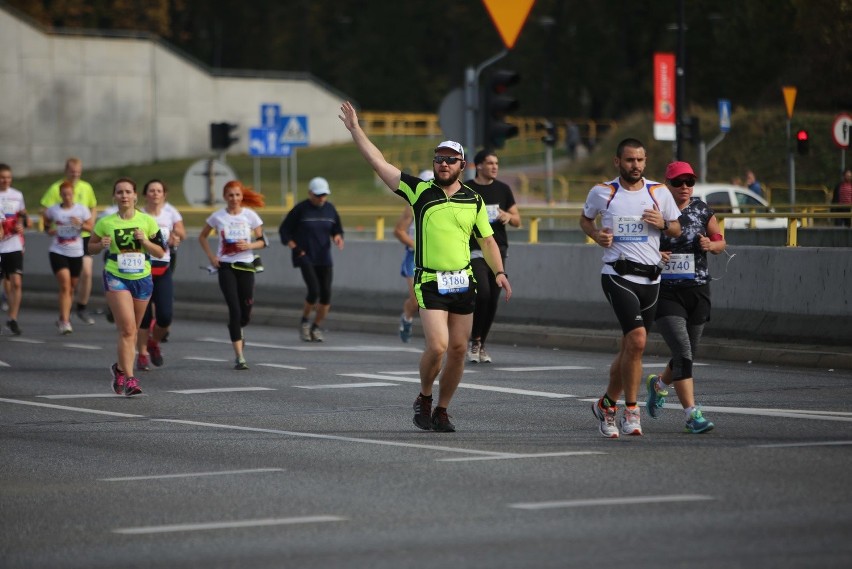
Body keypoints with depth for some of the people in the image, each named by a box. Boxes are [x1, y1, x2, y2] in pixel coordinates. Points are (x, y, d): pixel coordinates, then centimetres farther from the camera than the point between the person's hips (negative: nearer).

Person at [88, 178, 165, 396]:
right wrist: (102, 245, -12)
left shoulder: (147, 221, 0)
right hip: (116, 278, -3)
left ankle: (120, 368, 36)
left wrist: (145, 241, -15)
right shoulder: (105, 223, -2)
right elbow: (91, 248, 10)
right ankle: (129, 379, -16)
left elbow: (161, 252, 3)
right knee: (127, 329, -16)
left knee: (131, 331, 13)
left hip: (142, 279, 3)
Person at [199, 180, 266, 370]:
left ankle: (237, 330, 42)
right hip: (226, 267, -1)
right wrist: (211, 256, 1)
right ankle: (239, 357, -9)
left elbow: (262, 241, 6)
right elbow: (202, 236, 14)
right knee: (234, 310, -12)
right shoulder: (218, 216, 1)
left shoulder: (251, 216, 1)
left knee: (245, 312, 2)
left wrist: (249, 245, -15)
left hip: (245, 265, 1)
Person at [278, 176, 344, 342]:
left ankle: (317, 328, 14)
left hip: (324, 258, 5)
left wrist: (337, 237, -5)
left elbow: (337, 229, 18)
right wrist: (294, 247, -11)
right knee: (314, 290, -18)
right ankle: (304, 322, 6)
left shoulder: (330, 209, 7)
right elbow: (284, 230, 0)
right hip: (305, 257, -5)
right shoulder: (300, 209, -6)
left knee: (326, 294, -3)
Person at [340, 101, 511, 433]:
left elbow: (487, 240, 16)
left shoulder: (474, 200, 8)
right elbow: (379, 163, -1)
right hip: (430, 283, -3)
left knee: (458, 349, 3)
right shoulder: (419, 191, 1)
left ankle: (441, 411, 18)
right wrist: (355, 129, -4)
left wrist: (499, 272, 1)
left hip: (463, 283, 3)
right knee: (437, 346, -16)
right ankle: (424, 399, 10)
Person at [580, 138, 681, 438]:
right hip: (618, 275, -4)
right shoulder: (602, 192, 3)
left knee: (629, 347, 9)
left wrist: (663, 224, -7)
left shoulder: (659, 192, 7)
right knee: (637, 339, -20)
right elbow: (585, 219, 19)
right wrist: (596, 234, -2)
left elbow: (678, 230, 15)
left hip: (650, 278, 4)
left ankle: (606, 405, 29)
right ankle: (631, 411, -11)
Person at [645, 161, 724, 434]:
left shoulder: (702, 210, 5)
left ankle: (659, 383, 43)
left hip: (697, 291, 4)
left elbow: (721, 242, 15)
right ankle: (692, 414, -14)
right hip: (665, 291, -4)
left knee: (688, 355, 12)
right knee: (683, 353, -15)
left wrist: (711, 245, -9)